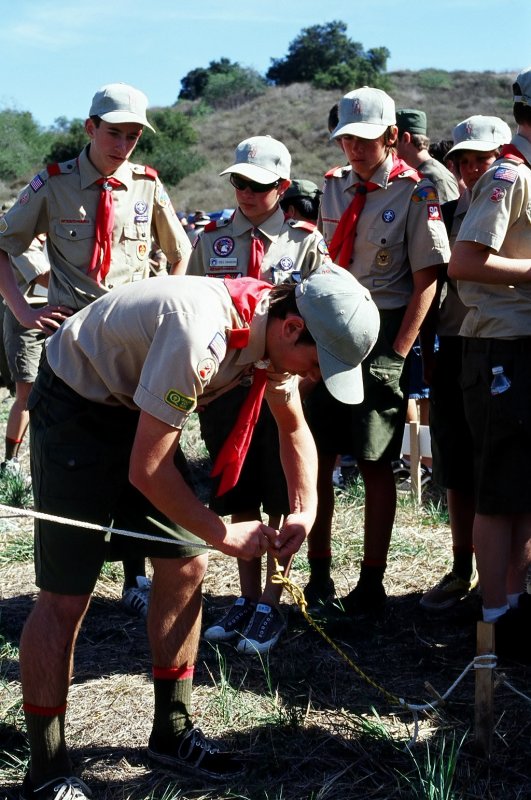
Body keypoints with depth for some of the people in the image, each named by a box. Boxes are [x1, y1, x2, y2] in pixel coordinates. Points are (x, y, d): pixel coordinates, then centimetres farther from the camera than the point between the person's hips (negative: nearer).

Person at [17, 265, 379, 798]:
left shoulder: (275, 330, -9)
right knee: (65, 596, -7)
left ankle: (173, 735, 21)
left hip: (139, 407, 8)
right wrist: (223, 534, -18)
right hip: (75, 407, -8)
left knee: (185, 566, 5)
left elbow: (293, 426, 10)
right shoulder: (202, 335, -36)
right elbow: (146, 471, -30)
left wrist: (304, 512, -5)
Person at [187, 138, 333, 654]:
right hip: (226, 379, 3)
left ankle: (270, 608, 12)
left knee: (283, 503, 2)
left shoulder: (306, 241, 1)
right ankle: (247, 598, 23)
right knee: (239, 499, 11)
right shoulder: (211, 240, 9)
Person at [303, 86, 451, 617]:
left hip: (381, 333, -5)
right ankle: (319, 575, 17)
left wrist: (396, 355, -14)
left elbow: (426, 278, -9)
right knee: (315, 458, 5)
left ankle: (371, 583, 12)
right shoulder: (331, 188, 10)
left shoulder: (414, 192, -6)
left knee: (375, 465, 1)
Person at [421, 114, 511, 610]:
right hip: (454, 350, 4)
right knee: (457, 471, 8)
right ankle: (461, 572, 20)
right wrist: (428, 349, 9)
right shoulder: (446, 214, 12)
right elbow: (431, 283, 13)